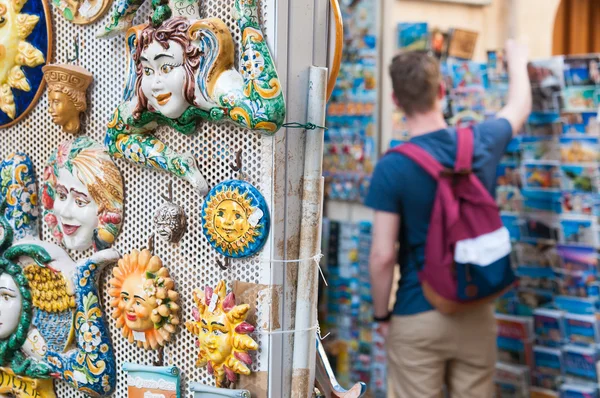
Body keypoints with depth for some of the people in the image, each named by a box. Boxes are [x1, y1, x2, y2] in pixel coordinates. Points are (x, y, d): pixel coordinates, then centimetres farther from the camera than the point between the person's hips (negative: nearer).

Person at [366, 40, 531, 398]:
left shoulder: (392, 167, -16)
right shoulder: (482, 142, -4)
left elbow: (383, 256, -16)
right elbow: (520, 109, 19)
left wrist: (381, 314, 0)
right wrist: (517, 60, 38)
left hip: (418, 316, -4)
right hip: (476, 312, 4)